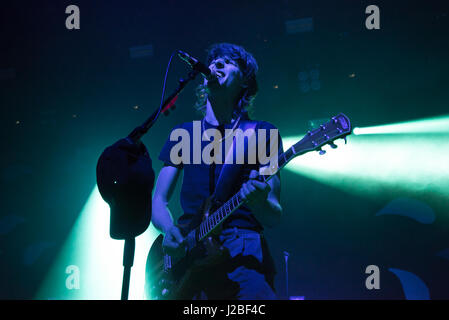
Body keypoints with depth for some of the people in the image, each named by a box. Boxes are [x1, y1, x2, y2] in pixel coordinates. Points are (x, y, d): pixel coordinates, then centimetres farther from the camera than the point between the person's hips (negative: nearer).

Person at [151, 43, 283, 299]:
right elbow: (158, 201, 15)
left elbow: (274, 219, 3)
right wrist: (169, 230, -7)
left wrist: (259, 203, -21)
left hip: (243, 252, -1)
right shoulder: (183, 134, 16)